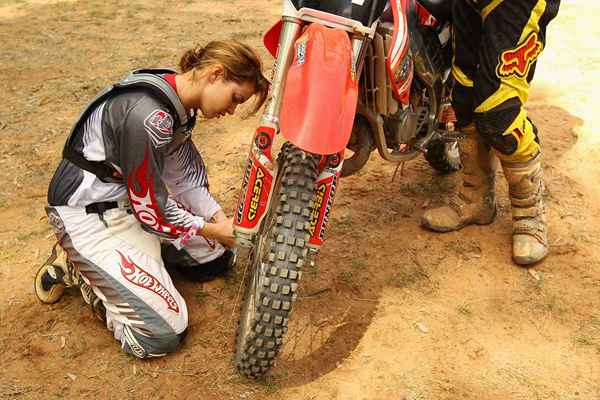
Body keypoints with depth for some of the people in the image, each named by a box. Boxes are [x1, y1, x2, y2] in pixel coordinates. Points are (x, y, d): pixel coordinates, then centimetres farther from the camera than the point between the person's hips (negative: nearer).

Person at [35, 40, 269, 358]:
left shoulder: (177, 103, 0)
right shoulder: (147, 115, -30)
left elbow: (183, 175, 6)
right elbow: (151, 210, -23)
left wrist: (221, 220, -7)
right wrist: (215, 231, -12)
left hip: (129, 198, 10)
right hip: (89, 215, -9)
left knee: (217, 259, 13)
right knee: (163, 334, -14)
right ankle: (78, 270, 4)